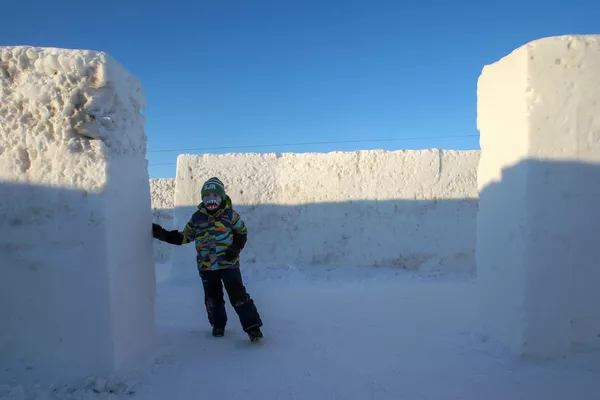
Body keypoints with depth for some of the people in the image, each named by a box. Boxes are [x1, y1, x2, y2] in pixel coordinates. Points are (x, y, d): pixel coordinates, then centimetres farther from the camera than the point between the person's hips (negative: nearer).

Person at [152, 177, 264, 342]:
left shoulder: (230, 215, -5)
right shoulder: (197, 218, 2)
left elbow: (242, 232, 5)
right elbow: (185, 236, 10)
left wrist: (236, 248, -12)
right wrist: (164, 234, -1)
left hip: (229, 263, -3)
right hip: (206, 266, 3)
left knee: (238, 296, -7)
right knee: (212, 298, 14)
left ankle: (252, 326, 2)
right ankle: (218, 325, 35)